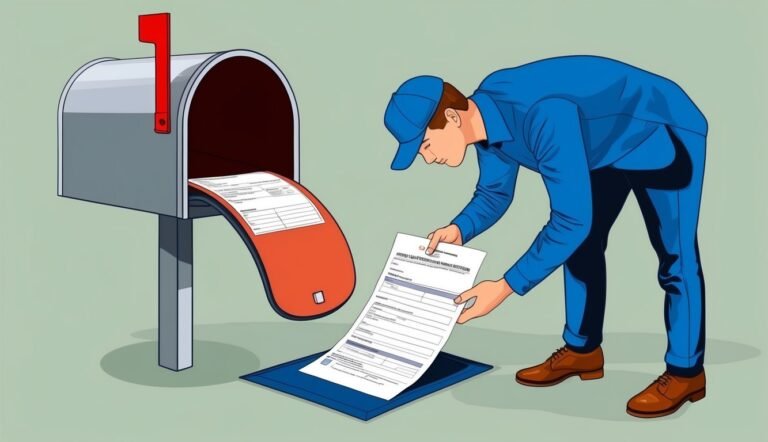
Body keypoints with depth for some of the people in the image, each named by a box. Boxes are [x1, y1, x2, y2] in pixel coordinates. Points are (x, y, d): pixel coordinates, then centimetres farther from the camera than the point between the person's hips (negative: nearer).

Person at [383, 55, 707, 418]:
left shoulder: (543, 117, -42)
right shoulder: (487, 113, -15)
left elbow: (573, 219, -41)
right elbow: (494, 193, 0)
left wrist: (505, 287, -39)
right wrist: (460, 229, -21)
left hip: (663, 135, -8)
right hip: (607, 143, 8)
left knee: (675, 256, -3)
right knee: (582, 242, 11)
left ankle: (685, 372, 12)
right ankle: (583, 351, 24)